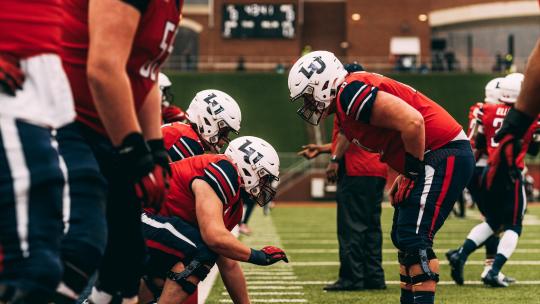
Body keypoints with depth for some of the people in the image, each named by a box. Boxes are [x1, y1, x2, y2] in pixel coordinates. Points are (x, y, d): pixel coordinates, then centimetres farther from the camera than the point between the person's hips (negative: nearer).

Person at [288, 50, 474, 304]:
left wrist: (414, 170, -15)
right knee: (403, 237, 15)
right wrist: (405, 175, 12)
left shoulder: (350, 93, -17)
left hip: (445, 156, -11)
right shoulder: (346, 104, 14)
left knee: (415, 240, -14)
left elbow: (412, 122, -26)